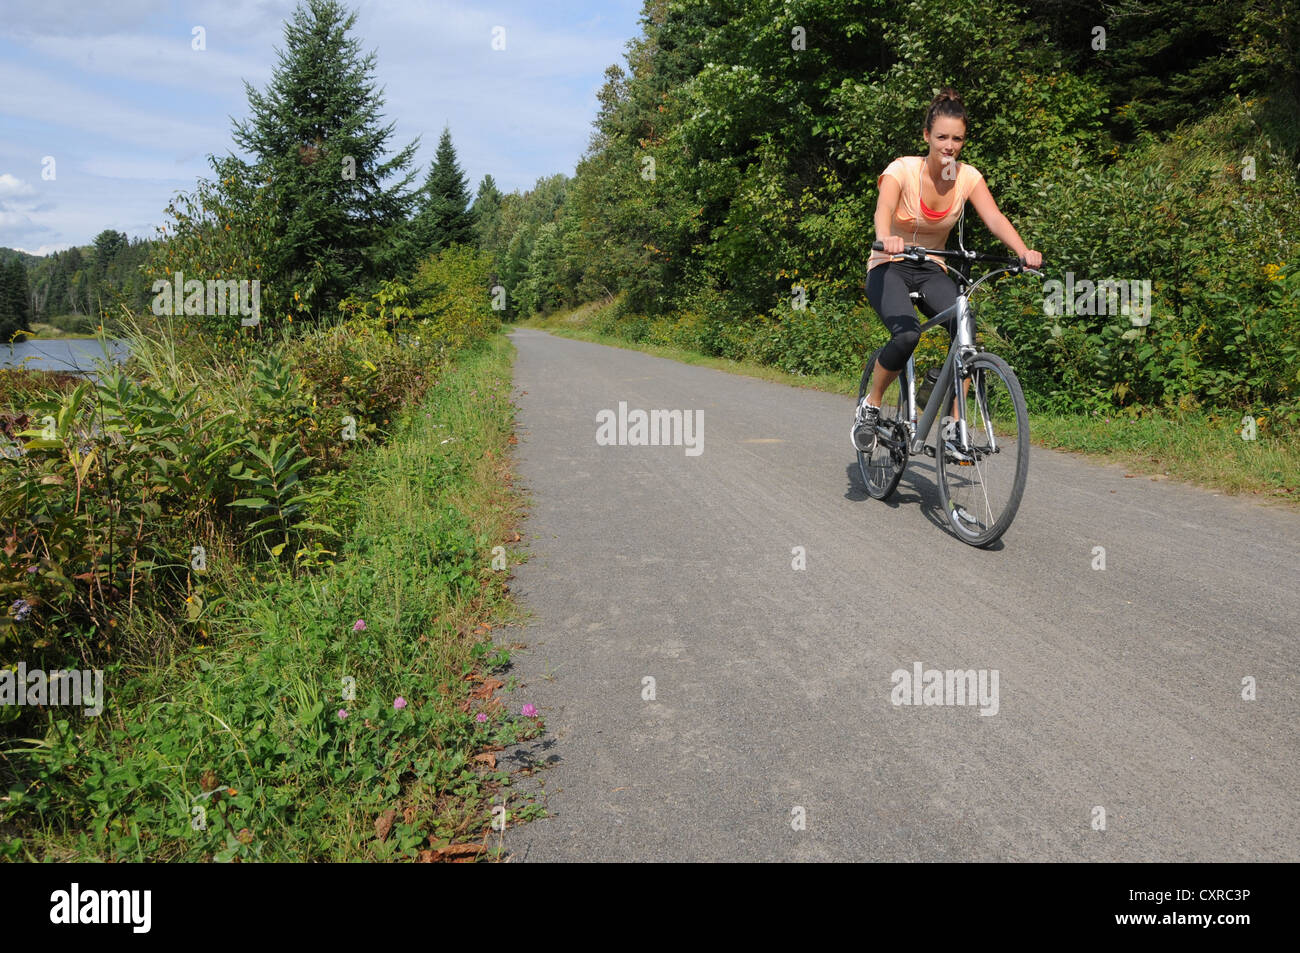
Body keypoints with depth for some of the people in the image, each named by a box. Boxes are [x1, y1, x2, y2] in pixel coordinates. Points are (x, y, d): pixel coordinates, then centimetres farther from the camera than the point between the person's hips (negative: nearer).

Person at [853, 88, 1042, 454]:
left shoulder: (967, 176, -4)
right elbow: (884, 210, -34)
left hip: (932, 270, 4)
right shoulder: (903, 169, -15)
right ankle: (870, 405, -6)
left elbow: (995, 219, -17)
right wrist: (886, 239, -57)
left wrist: (1023, 251, -36)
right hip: (889, 268, -3)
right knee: (907, 333, -32)